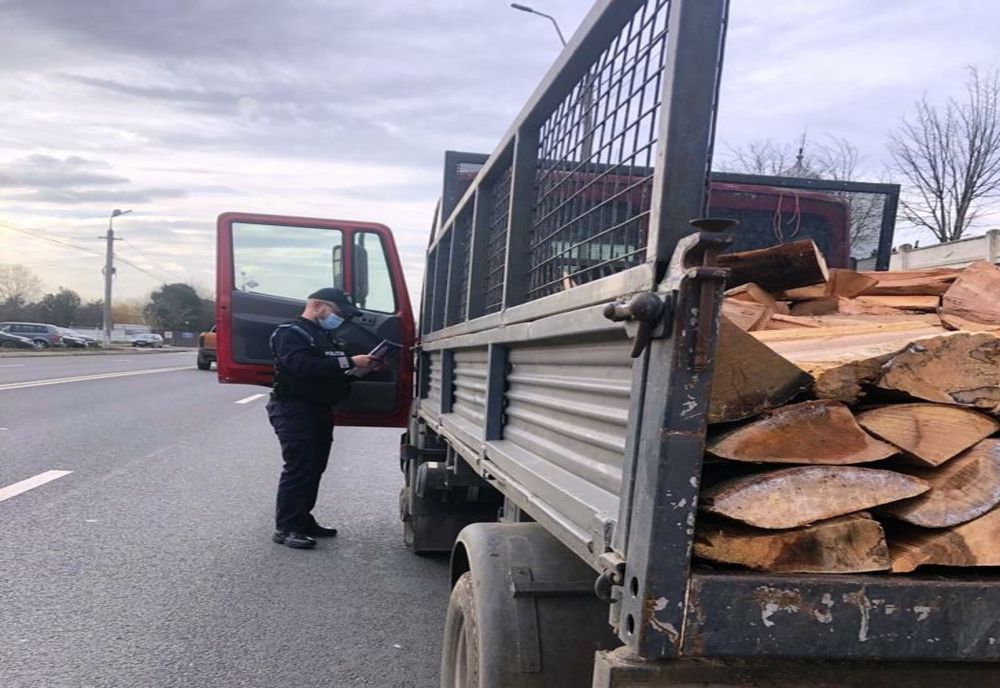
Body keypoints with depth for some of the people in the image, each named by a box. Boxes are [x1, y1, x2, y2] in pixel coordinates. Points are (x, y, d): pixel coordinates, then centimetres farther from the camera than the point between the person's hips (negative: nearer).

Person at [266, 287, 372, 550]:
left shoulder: (327, 336, 20)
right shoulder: (290, 332, -10)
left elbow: (333, 369, 16)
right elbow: (303, 366, -27)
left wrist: (363, 366, -4)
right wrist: (349, 362, -28)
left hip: (321, 409, 9)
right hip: (294, 410, -9)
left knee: (314, 468, 11)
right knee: (298, 468, -10)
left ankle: (303, 521, 21)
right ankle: (285, 528, -3)